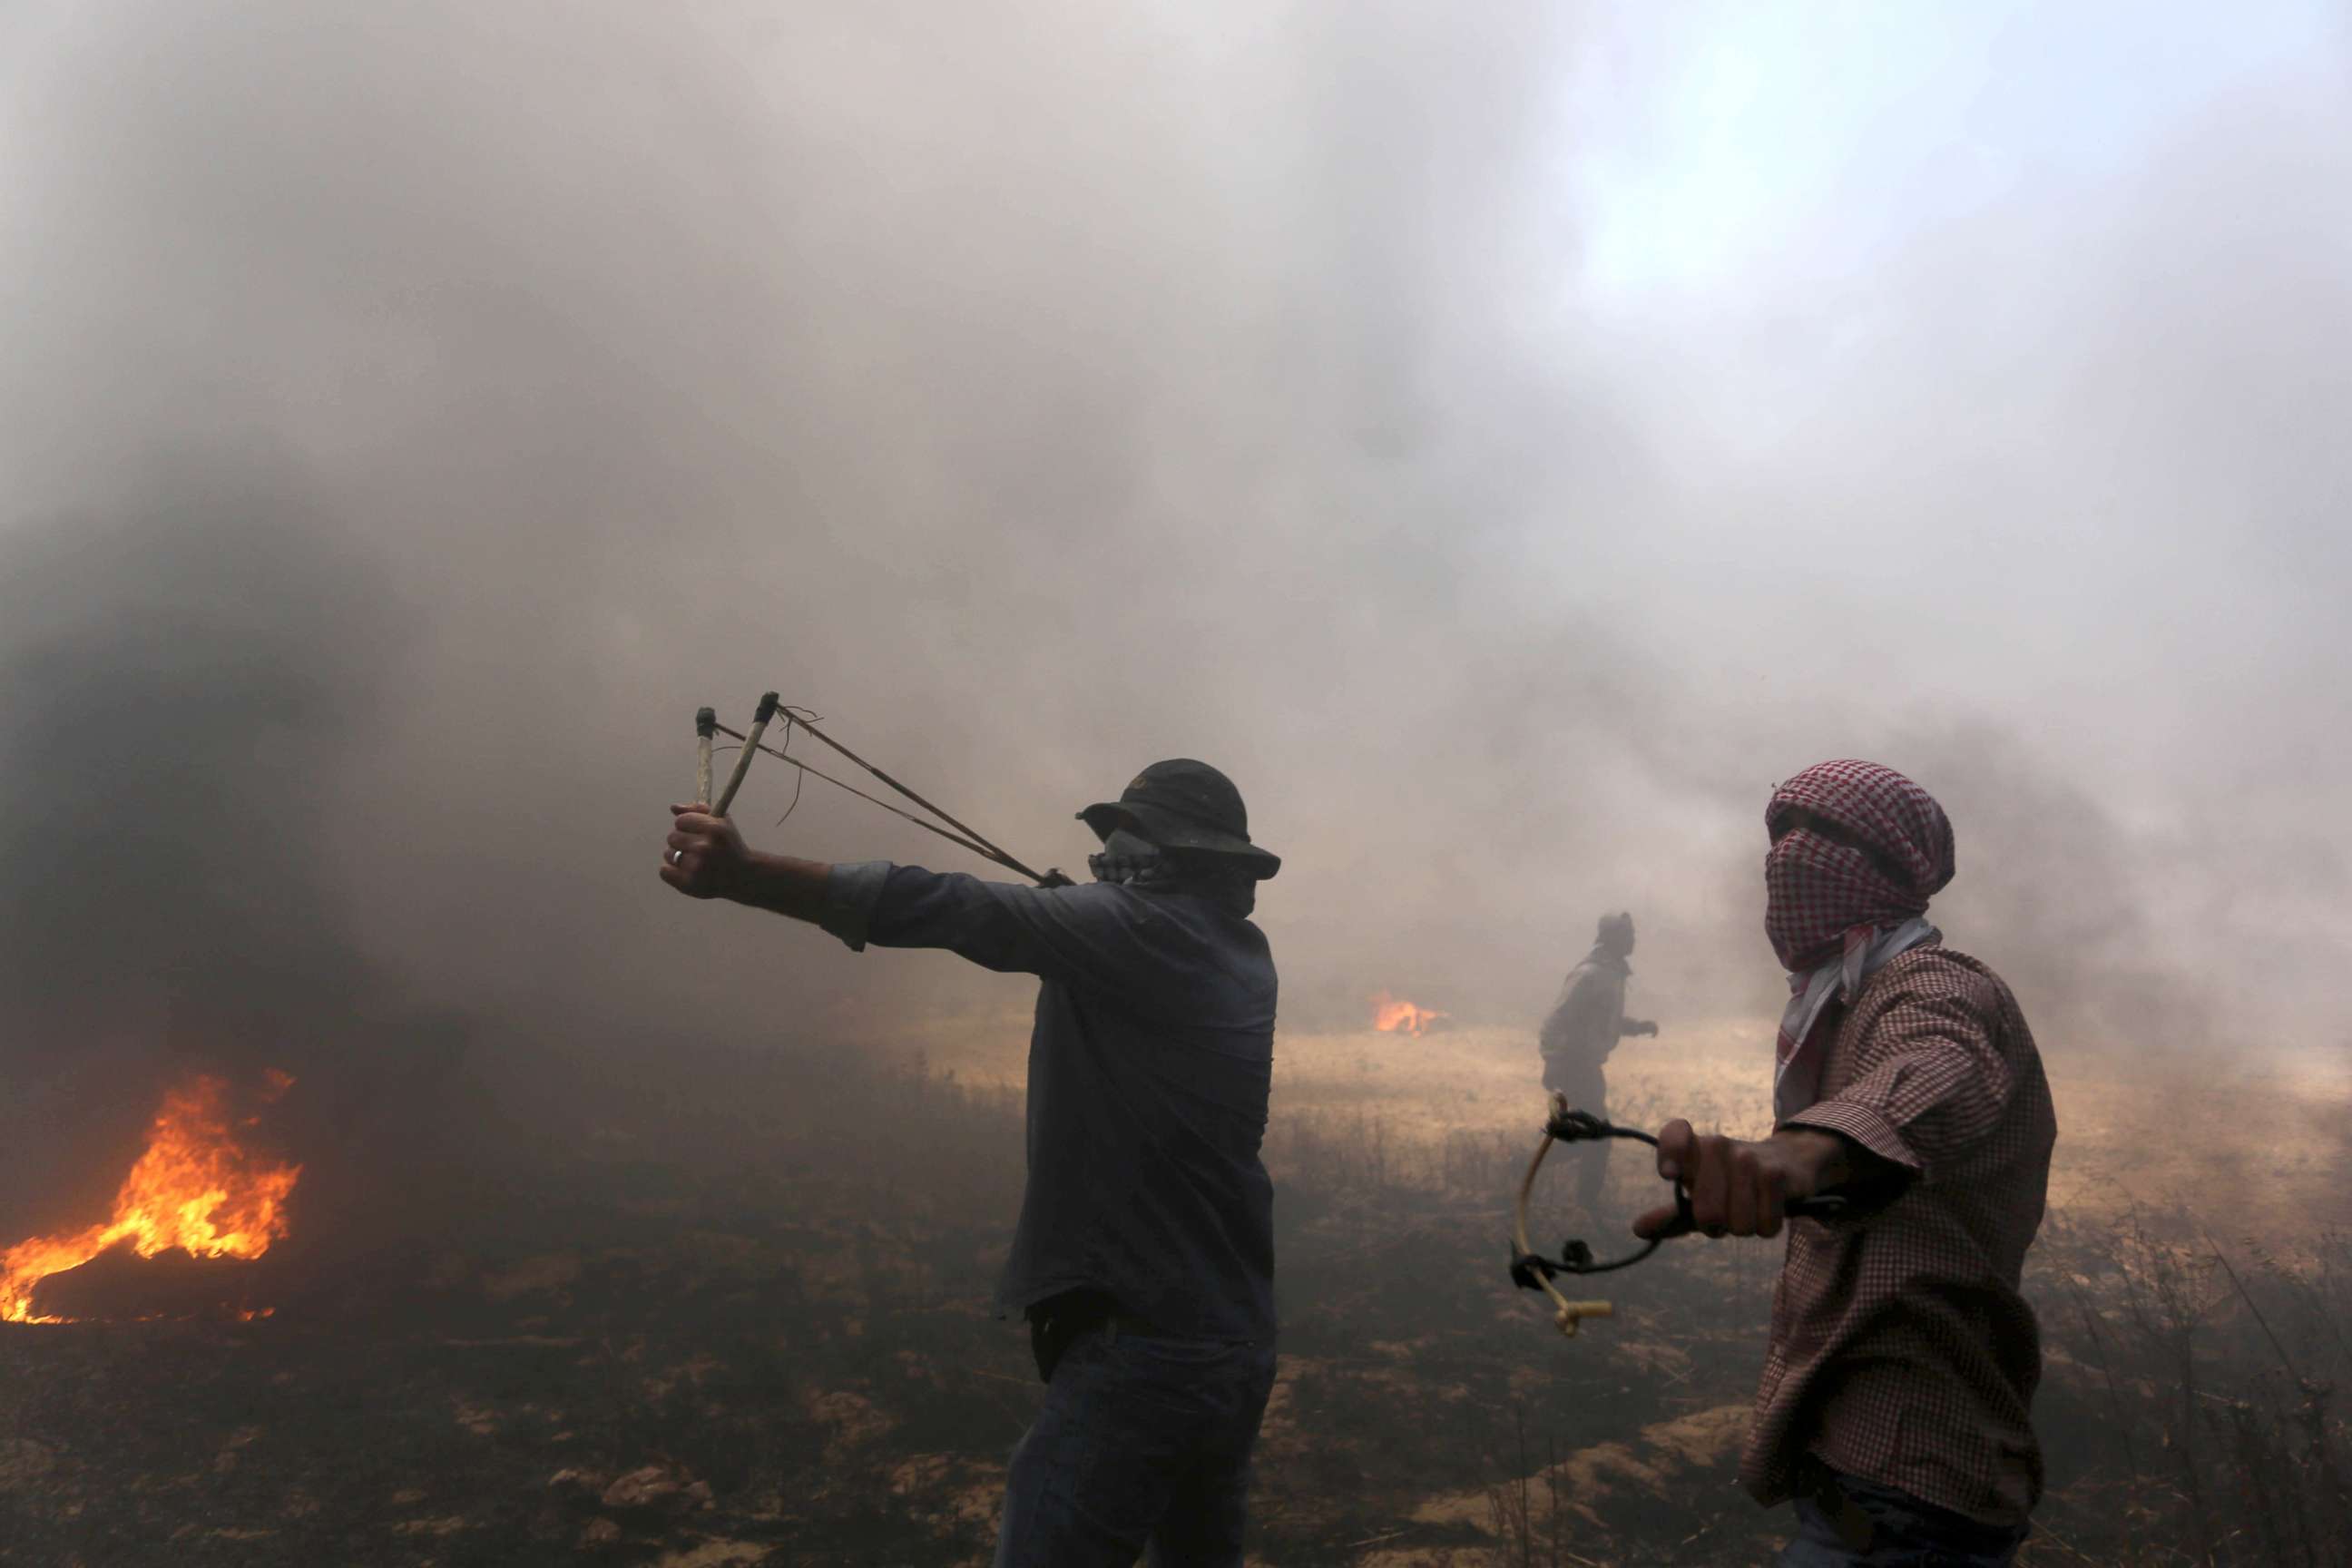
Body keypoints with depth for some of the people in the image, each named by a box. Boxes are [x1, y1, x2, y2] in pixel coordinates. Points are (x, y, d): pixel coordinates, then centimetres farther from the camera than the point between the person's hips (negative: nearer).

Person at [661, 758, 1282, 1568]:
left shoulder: (1141, 928, -12)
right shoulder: (1240, 953, 10)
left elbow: (958, 909, -22)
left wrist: (743, 873, -26)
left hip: (1141, 1348, -9)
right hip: (1238, 1350, 9)